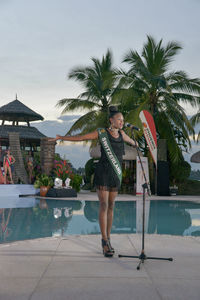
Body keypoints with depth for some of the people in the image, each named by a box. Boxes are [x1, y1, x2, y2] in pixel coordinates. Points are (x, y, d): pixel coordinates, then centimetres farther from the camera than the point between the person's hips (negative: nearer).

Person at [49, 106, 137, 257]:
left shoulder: (122, 134, 12)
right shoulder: (102, 132, -3)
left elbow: (129, 140, 36)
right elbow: (80, 137, -2)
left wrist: (135, 143, 57)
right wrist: (62, 137, -4)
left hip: (116, 174, 5)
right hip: (103, 172, -5)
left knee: (111, 206, 9)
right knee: (104, 206, -8)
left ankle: (107, 239, 18)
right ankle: (105, 241, -5)